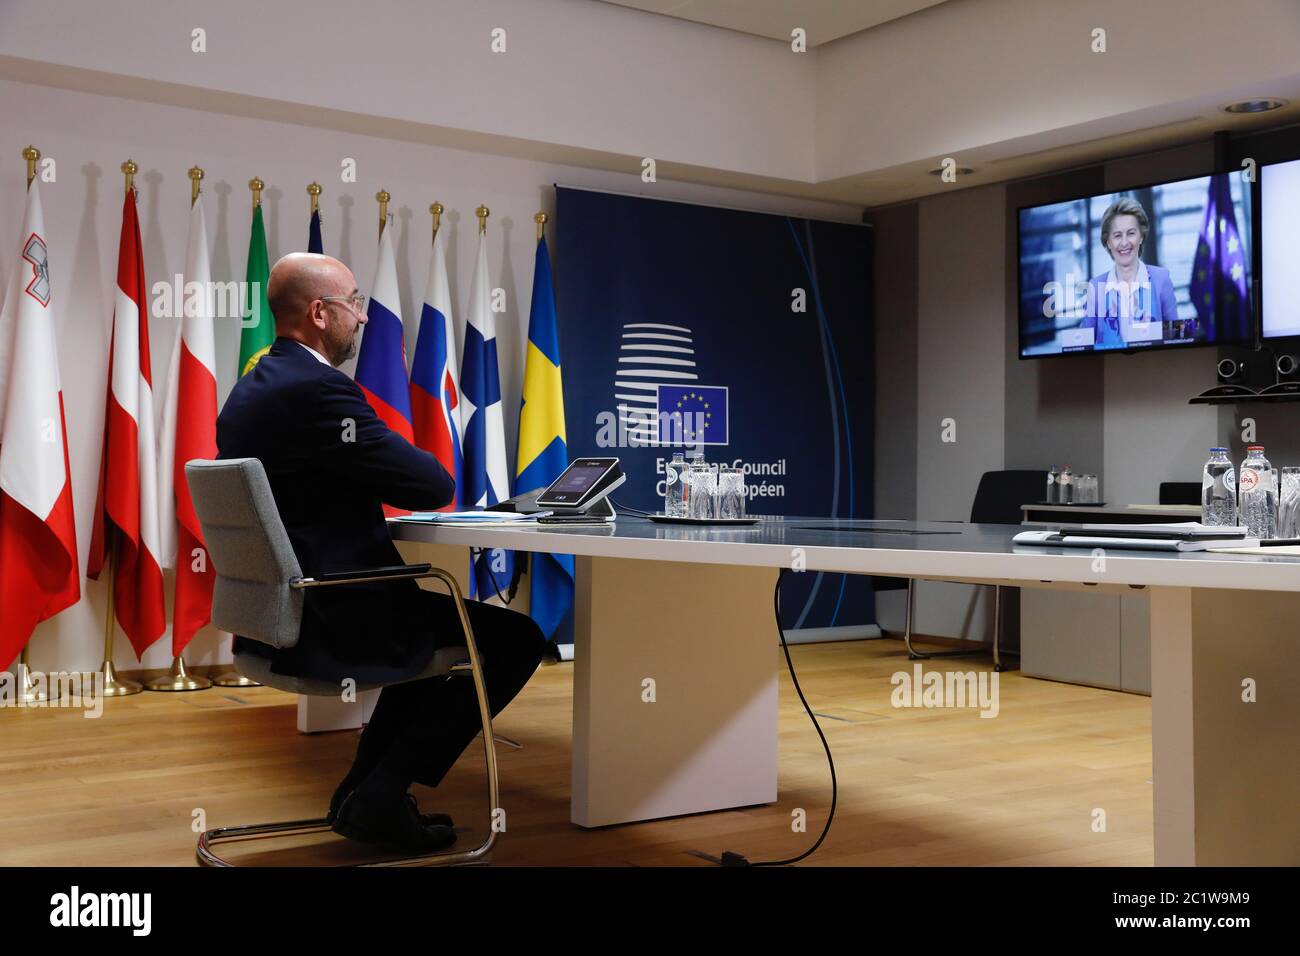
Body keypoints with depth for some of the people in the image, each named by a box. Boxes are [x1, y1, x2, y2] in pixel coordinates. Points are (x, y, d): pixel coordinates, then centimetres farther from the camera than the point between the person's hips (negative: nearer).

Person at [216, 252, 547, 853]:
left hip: (272, 616, 10)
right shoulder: (318, 389, -21)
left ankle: (363, 792, 27)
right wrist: (409, 470, 3)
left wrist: (392, 475, 8)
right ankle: (379, 798, 4)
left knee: (439, 622, 31)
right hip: (328, 624, -10)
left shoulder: (251, 390, 11)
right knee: (515, 639, 3)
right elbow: (436, 487, -19)